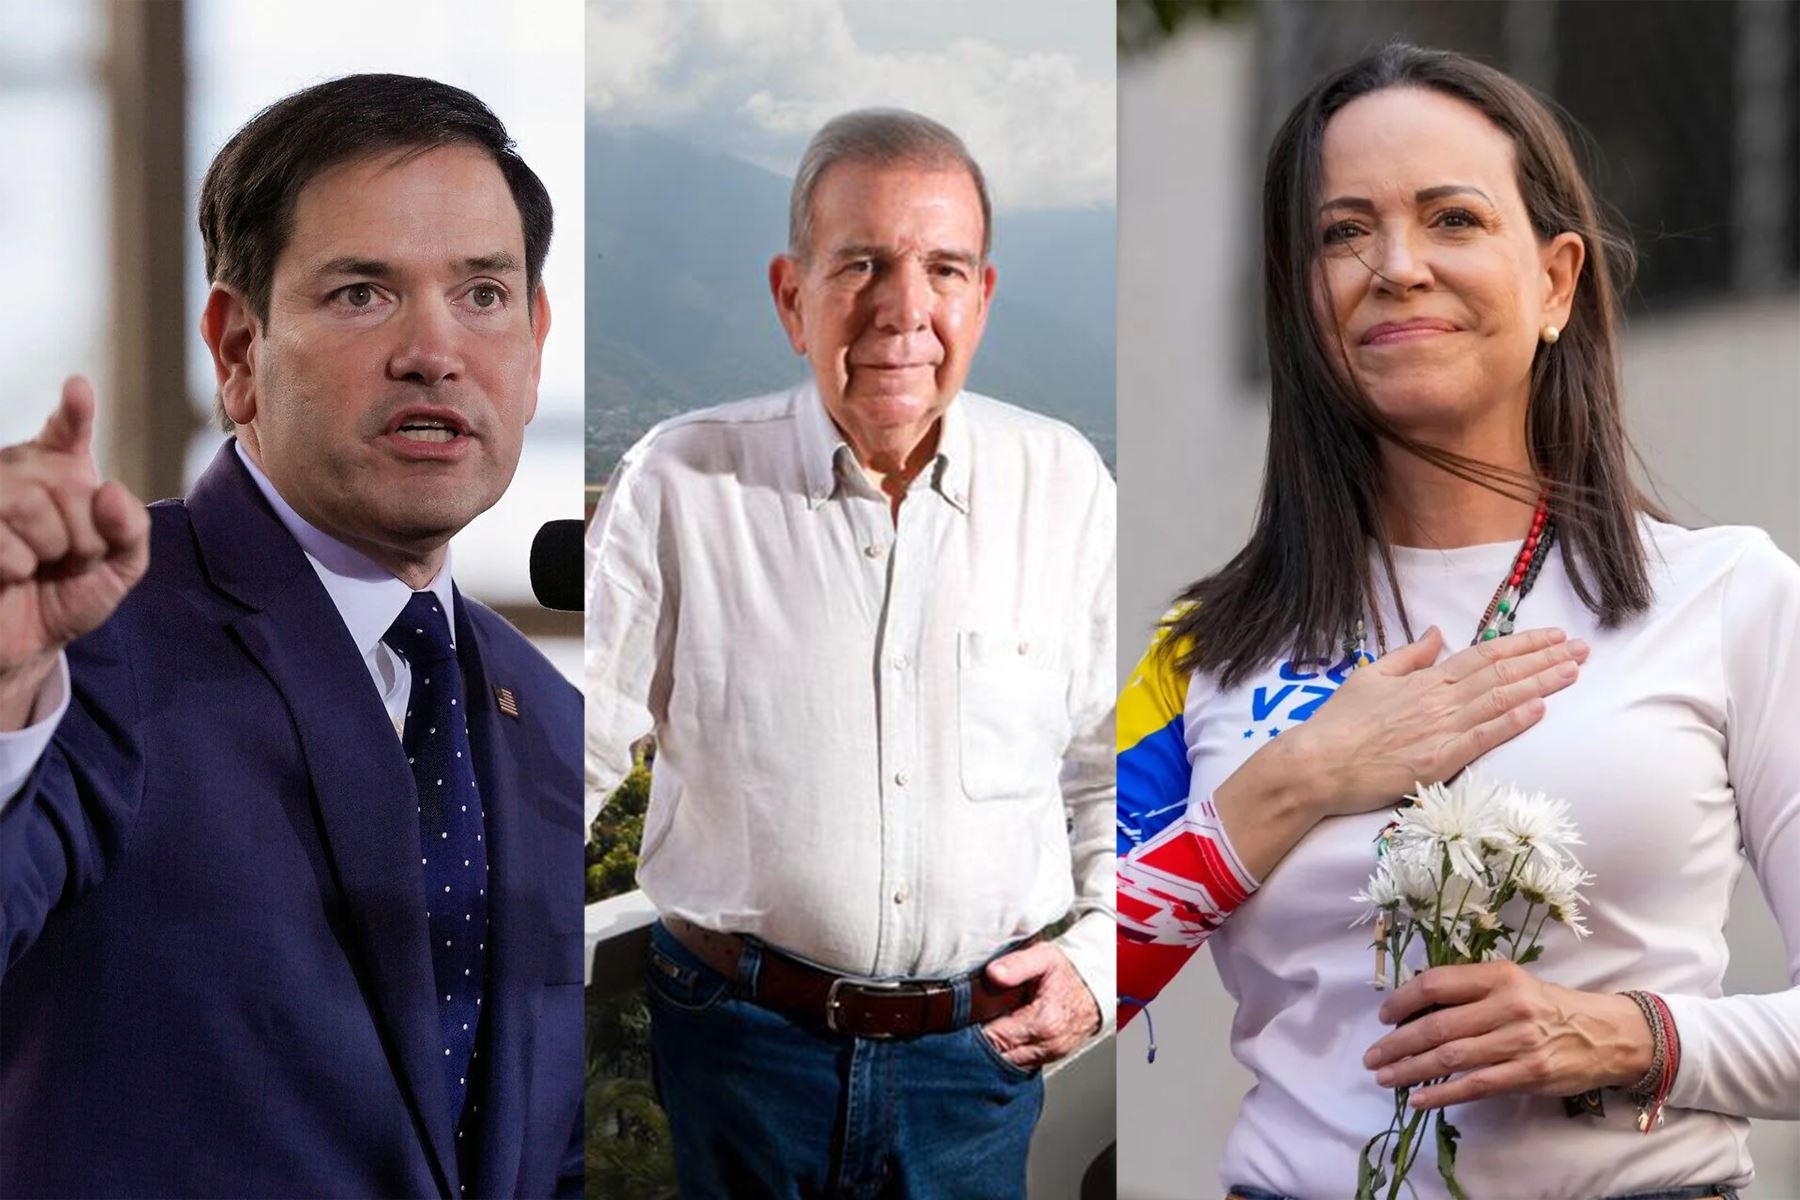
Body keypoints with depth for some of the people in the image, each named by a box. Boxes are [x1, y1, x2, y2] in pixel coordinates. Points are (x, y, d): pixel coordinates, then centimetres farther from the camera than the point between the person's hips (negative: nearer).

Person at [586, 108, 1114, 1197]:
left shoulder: (1064, 485, -1)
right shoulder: (680, 485, -8)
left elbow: (1113, 766, 10)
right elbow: (575, 752, -5)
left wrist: (1099, 956, -1)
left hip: (981, 1049, 1)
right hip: (742, 1036, -1)